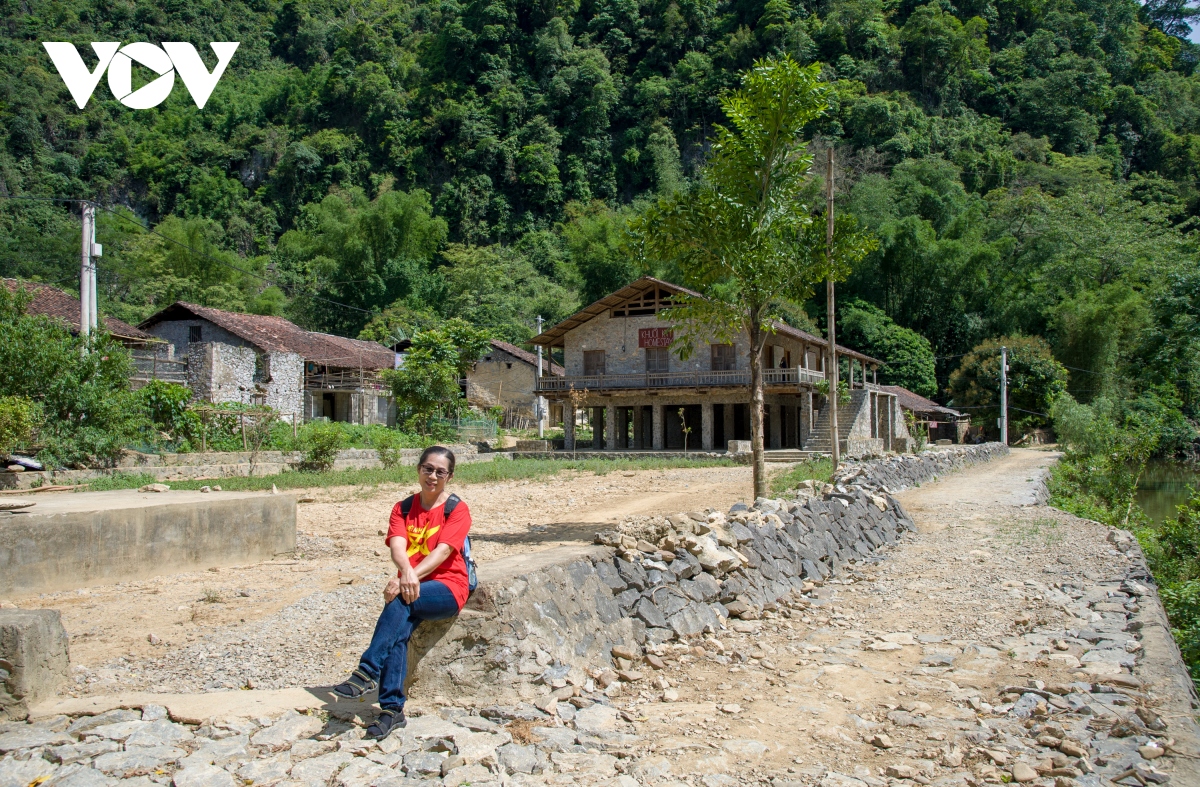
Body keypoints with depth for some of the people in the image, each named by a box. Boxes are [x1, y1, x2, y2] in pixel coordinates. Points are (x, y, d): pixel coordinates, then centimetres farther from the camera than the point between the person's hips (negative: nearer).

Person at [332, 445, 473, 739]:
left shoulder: (457, 510, -1)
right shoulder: (403, 508, 11)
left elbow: (442, 551, -16)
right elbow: (397, 546, -8)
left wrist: (411, 578, -32)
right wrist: (406, 573, -32)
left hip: (447, 587, -3)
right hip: (411, 585, 3)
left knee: (400, 601, -33)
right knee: (399, 631, -27)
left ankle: (367, 672, -34)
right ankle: (392, 708, -30)